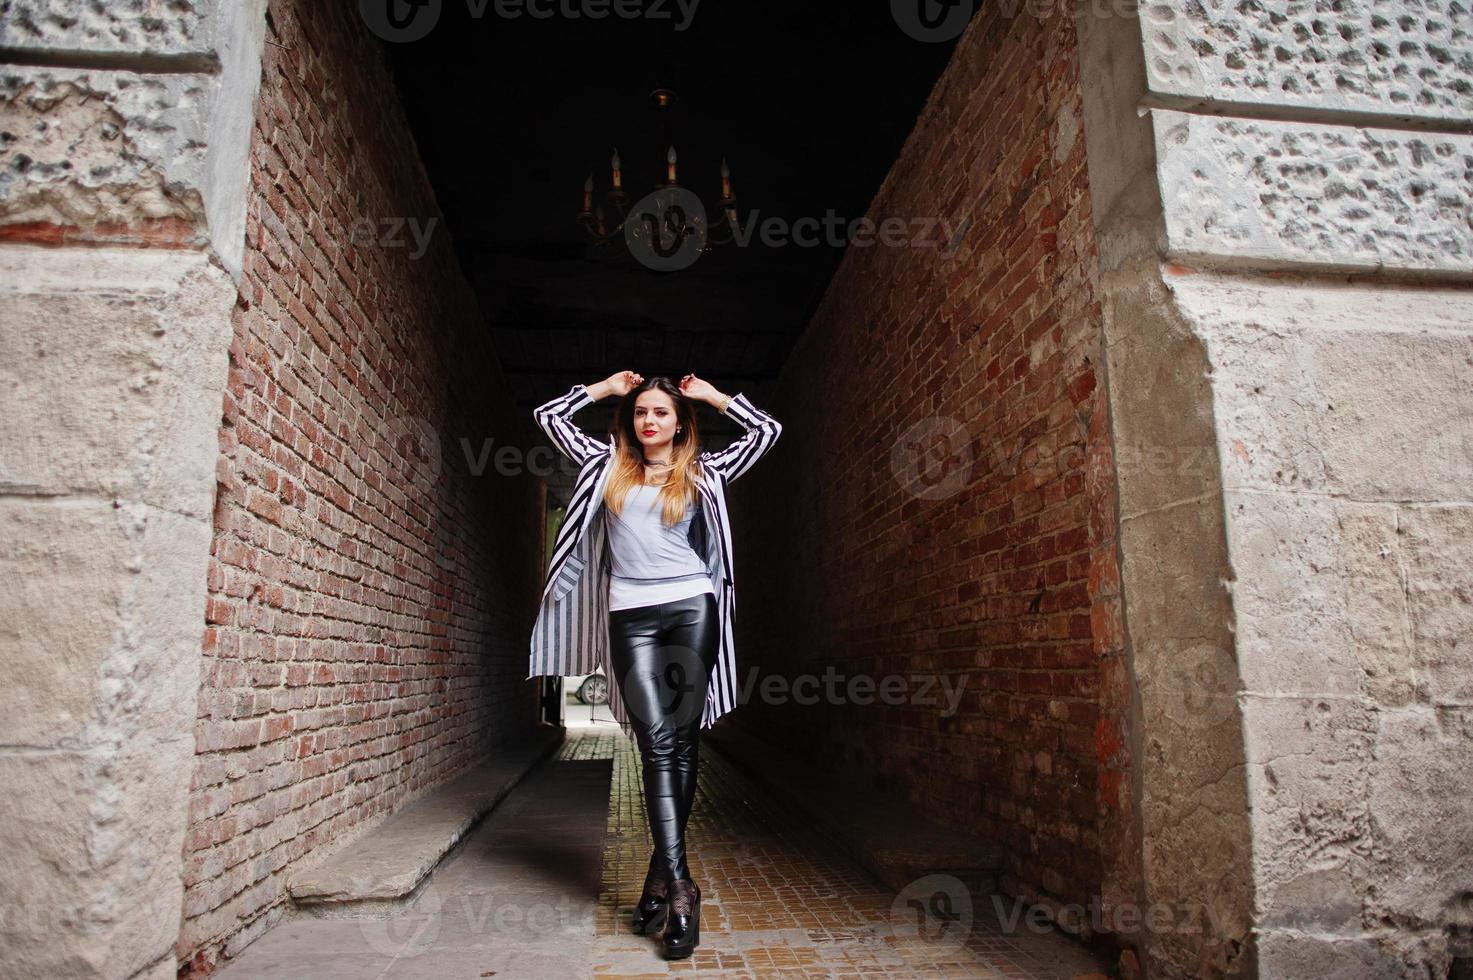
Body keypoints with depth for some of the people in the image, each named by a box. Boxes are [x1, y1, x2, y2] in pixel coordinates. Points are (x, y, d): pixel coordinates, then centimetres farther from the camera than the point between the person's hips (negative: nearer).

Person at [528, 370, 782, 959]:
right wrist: (606, 387, 21)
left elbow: (768, 430, 12)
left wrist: (711, 395, 16)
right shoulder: (608, 467, 15)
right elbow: (549, 416, 20)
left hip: (691, 610, 0)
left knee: (682, 741, 0)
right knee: (657, 743, -7)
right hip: (631, 617, 1)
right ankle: (680, 886, -9)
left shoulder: (703, 472, 11)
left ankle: (660, 878, 10)